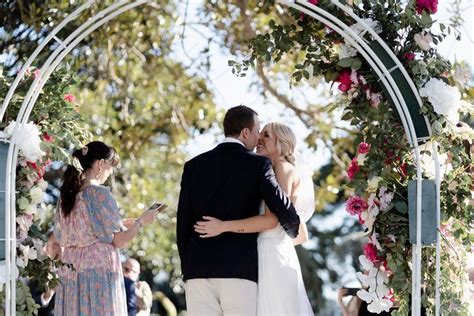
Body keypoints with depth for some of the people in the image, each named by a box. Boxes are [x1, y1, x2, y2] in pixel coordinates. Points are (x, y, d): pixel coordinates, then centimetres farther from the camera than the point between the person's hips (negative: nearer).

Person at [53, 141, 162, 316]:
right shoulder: (100, 193, -10)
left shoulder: (66, 195, 9)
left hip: (69, 271, 6)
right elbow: (120, 241, -10)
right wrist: (141, 221, 8)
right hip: (99, 271, -6)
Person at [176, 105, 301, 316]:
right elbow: (285, 211, -5)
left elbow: (182, 223, 10)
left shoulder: (193, 166, 12)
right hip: (240, 267, -3)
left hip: (197, 269, 3)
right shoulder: (258, 164, 1)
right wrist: (293, 233, 18)